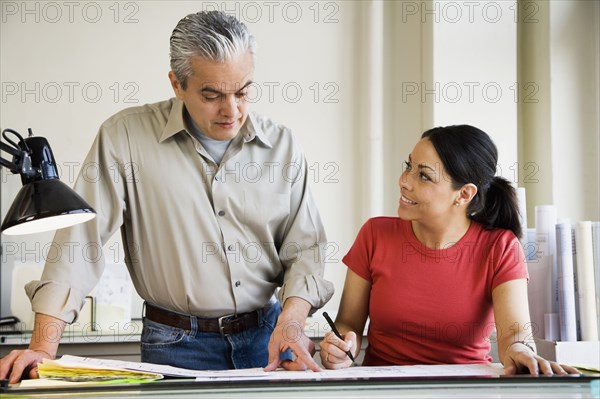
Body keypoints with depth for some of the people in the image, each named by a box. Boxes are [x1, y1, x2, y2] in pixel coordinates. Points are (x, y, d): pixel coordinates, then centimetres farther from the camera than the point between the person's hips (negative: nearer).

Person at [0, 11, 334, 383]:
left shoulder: (281, 145, 2)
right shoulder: (126, 136, -6)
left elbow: (304, 249, 5)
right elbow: (82, 239, -10)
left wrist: (291, 321, -15)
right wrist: (44, 347, -18)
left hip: (267, 335, 3)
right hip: (178, 345, -2)